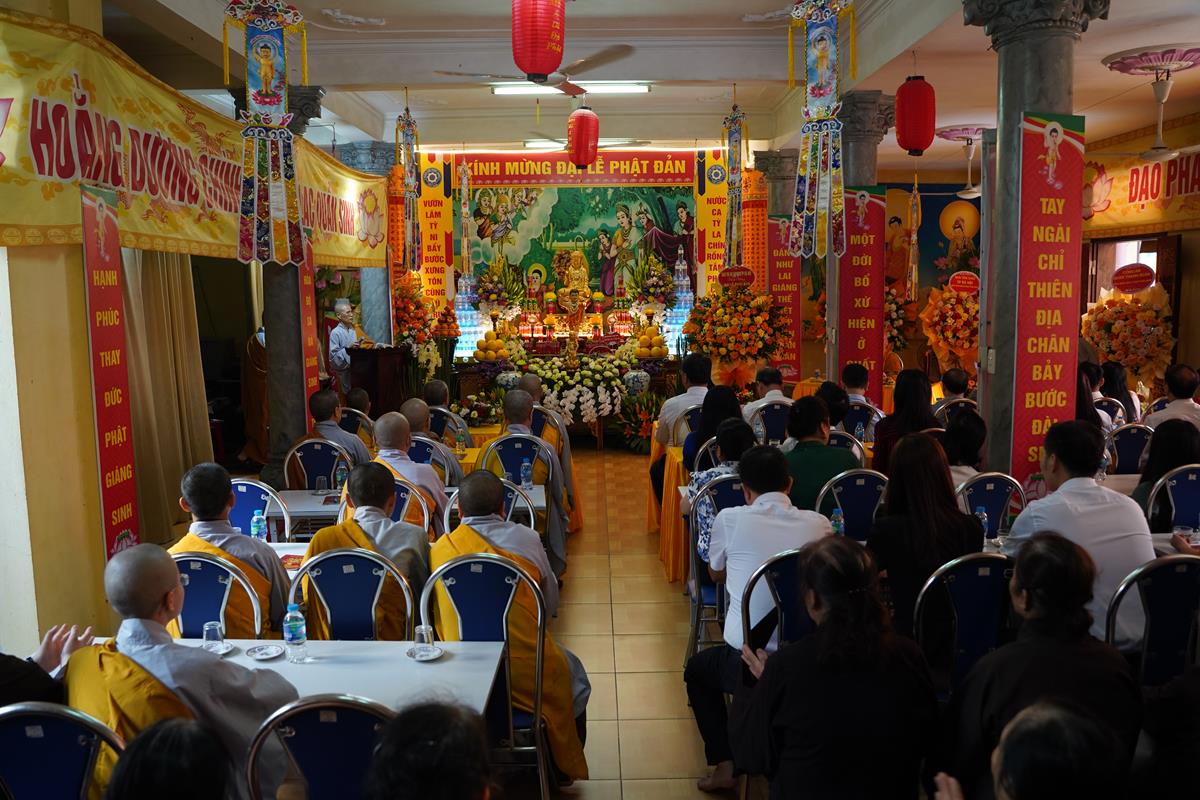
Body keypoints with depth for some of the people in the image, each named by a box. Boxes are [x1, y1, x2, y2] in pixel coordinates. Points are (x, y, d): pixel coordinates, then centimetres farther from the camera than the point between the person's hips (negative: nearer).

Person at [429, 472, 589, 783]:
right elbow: (551, 605, 4)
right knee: (573, 676, 30)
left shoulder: (438, 549, -4)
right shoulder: (527, 539, -8)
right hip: (529, 672, -3)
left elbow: (439, 616, 9)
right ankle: (563, 767, 39)